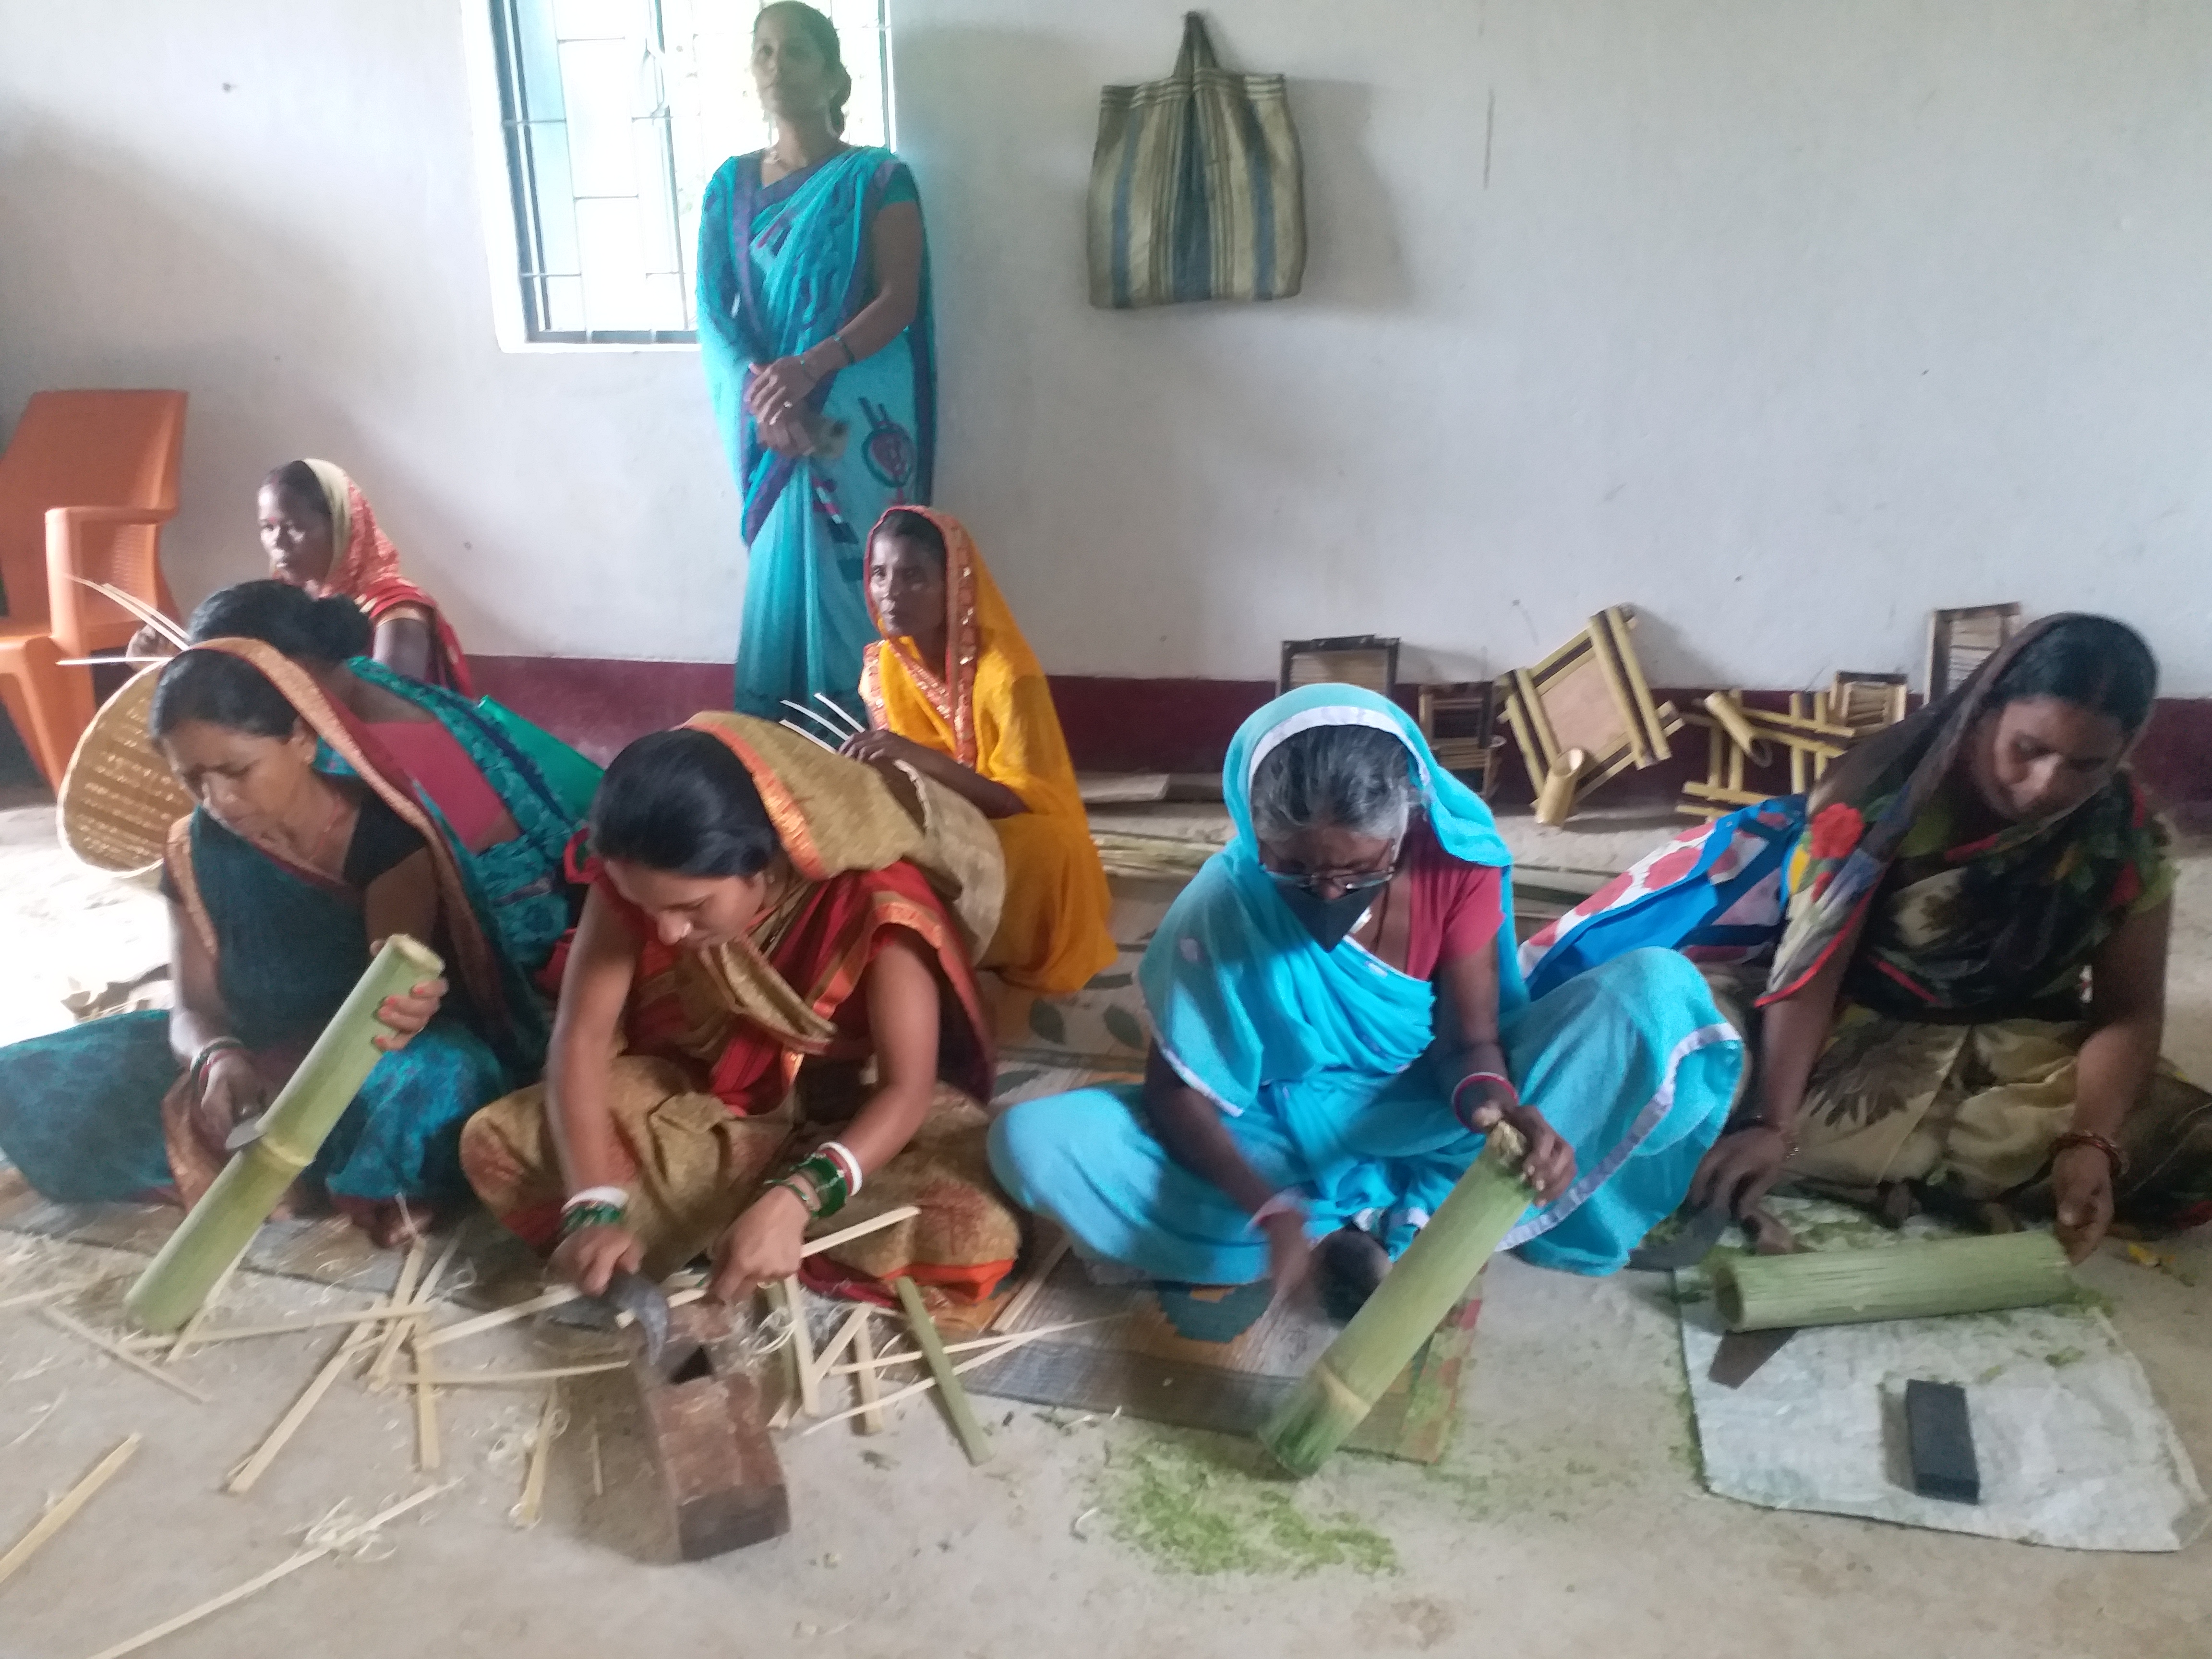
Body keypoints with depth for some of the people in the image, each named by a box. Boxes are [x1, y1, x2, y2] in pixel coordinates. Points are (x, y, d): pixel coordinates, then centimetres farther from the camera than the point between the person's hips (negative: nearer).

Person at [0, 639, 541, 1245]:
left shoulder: (387, 832, -18)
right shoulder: (195, 852, -3)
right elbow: (195, 1009, -5)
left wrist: (400, 1006, -55)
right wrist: (216, 1057, -32)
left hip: (373, 1055, -6)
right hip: (259, 1060, 6)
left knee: (429, 1084, -42)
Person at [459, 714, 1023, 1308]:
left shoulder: (873, 894, -32)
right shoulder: (638, 879, -20)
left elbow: (908, 1089, -33)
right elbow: (582, 1036, -19)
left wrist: (790, 1202, -48)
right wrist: (596, 1205, -33)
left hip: (853, 1110, -2)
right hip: (695, 1091, 3)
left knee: (976, 1235, -31)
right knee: (494, 1142, -16)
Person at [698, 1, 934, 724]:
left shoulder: (879, 178, 0)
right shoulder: (732, 184, 11)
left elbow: (899, 301, -9)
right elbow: (712, 306, 3)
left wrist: (809, 369, -24)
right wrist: (760, 392, -16)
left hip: (859, 415, -3)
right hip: (770, 418, 3)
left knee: (853, 571, -5)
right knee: (781, 565, 4)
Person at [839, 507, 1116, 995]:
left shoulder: (1004, 672, -22)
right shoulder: (883, 667, -3)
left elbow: (1028, 805, -28)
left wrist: (924, 758, -40)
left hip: (1012, 842, -3)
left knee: (1046, 848, -37)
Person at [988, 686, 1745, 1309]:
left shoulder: (1456, 861, -17)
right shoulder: (1227, 903, -21)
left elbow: (1470, 1037, -14)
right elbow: (1175, 1094, -19)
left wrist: (1494, 1102, -39)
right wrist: (1268, 1208, -37)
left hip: (1427, 1124, 1)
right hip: (1288, 1139, -1)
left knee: (1656, 992, -21)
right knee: (1032, 1139, -25)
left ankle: (1414, 1231, -22)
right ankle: (1342, 1237, -21)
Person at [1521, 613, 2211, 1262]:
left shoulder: (2127, 838, -9)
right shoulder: (1883, 785, -19)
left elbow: (2129, 1012, -7)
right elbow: (1811, 963, -24)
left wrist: (2090, 1144, -27)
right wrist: (1774, 1123, -34)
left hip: (2023, 1053, 4)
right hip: (1858, 1032, -4)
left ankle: (1854, 1162, -19)